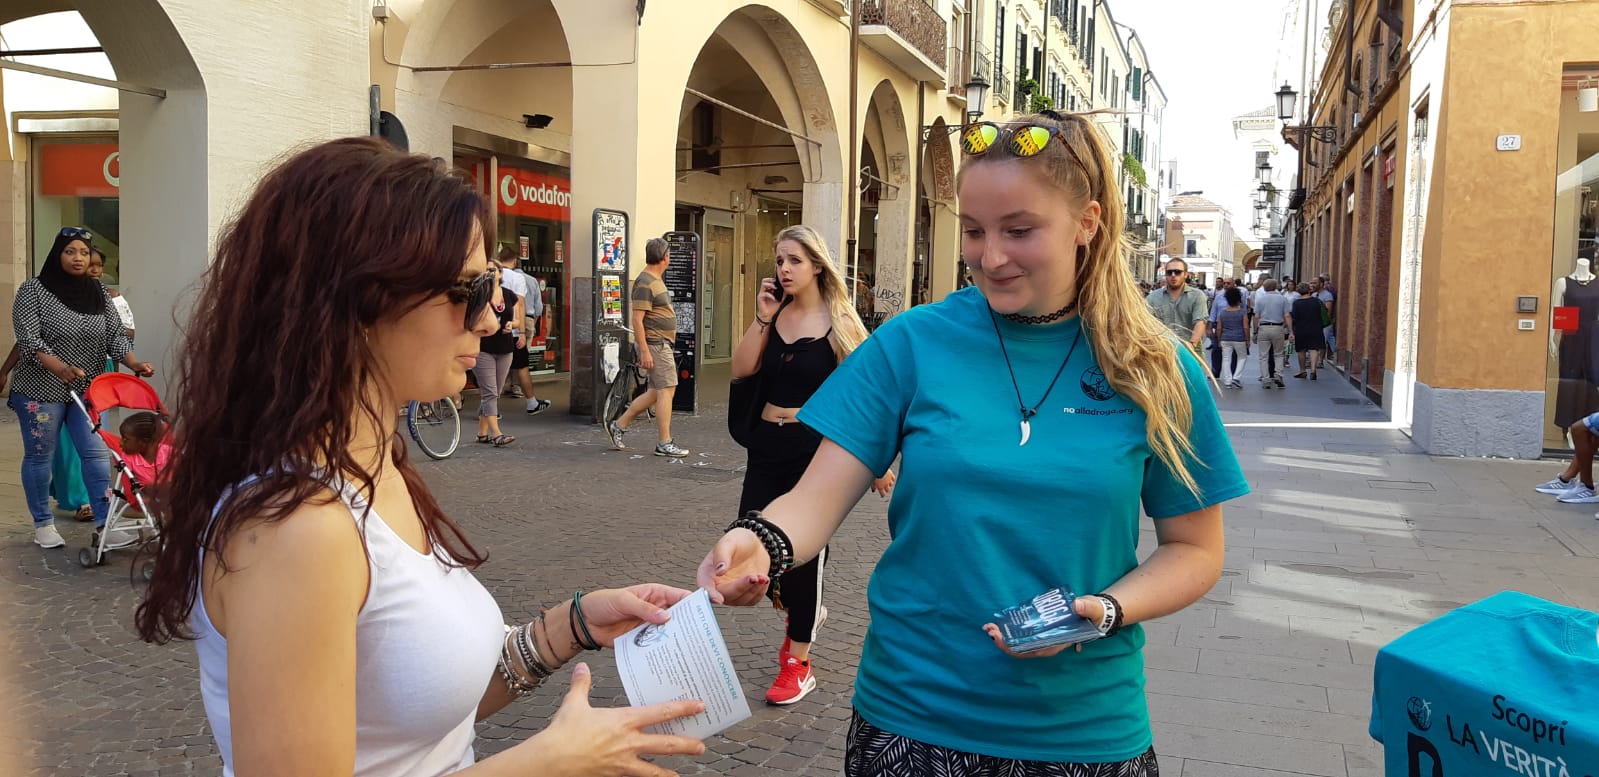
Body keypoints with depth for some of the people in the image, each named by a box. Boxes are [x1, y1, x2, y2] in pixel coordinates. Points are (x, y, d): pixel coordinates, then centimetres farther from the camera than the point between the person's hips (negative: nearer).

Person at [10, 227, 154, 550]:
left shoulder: (99, 293, 6)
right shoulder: (33, 290, -6)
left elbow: (115, 336, 2)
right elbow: (29, 339, -15)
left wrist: (134, 363, -17)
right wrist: (62, 369, -31)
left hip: (87, 389, 3)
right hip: (40, 389, -3)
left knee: (97, 454, -5)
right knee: (39, 456, 7)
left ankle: (103, 527, -4)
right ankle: (43, 524, 21)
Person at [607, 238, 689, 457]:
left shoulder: (655, 281, 17)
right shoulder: (645, 283, -15)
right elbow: (637, 319, -20)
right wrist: (644, 351, -23)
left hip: (662, 344, 10)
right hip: (655, 345, -10)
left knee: (657, 392, 13)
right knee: (666, 390, -8)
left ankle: (619, 425, 20)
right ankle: (664, 443, -3)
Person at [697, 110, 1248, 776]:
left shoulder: (1158, 374, -5)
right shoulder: (913, 343, -6)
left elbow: (1195, 549, 2)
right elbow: (818, 499, -10)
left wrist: (1105, 611, -16)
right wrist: (761, 542, -32)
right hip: (910, 713, 0)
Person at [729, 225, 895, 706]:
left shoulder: (840, 323, -5)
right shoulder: (774, 315, 7)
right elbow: (741, 370, -4)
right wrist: (763, 319, -11)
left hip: (815, 450, -5)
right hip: (767, 449, 5)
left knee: (802, 554, 2)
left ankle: (799, 665, 18)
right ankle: (798, 609, 36)